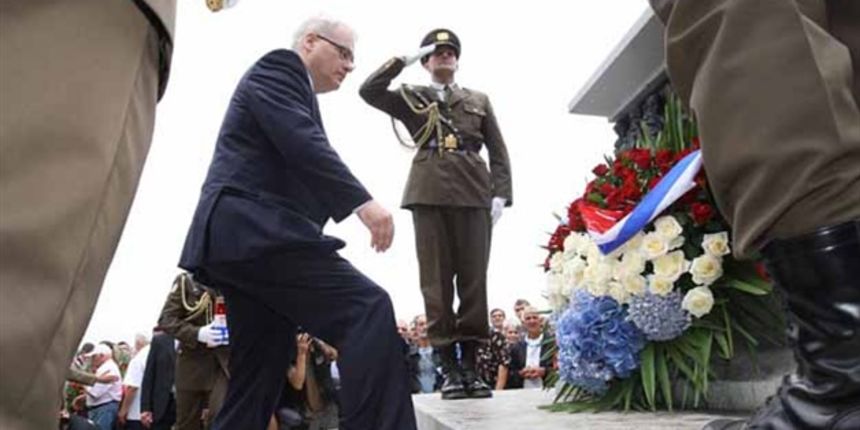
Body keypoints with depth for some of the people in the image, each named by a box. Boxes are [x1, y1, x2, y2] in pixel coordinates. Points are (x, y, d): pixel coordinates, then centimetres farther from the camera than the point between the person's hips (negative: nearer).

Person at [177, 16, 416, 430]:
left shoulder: (291, 86, 32)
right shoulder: (279, 66, 3)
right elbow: (301, 142, -15)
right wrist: (362, 201, -23)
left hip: (245, 234, 11)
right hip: (256, 229, -11)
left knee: (258, 379, 9)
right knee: (369, 309, -20)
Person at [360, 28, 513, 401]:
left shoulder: (479, 100, 22)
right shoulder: (411, 98, 18)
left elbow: (498, 151, 15)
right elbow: (368, 91, 2)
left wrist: (501, 193, 2)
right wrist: (404, 59, 5)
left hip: (474, 192, 1)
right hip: (429, 193, -1)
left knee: (474, 277, -2)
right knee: (436, 279, -4)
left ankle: (471, 366, 5)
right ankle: (450, 368, 1)